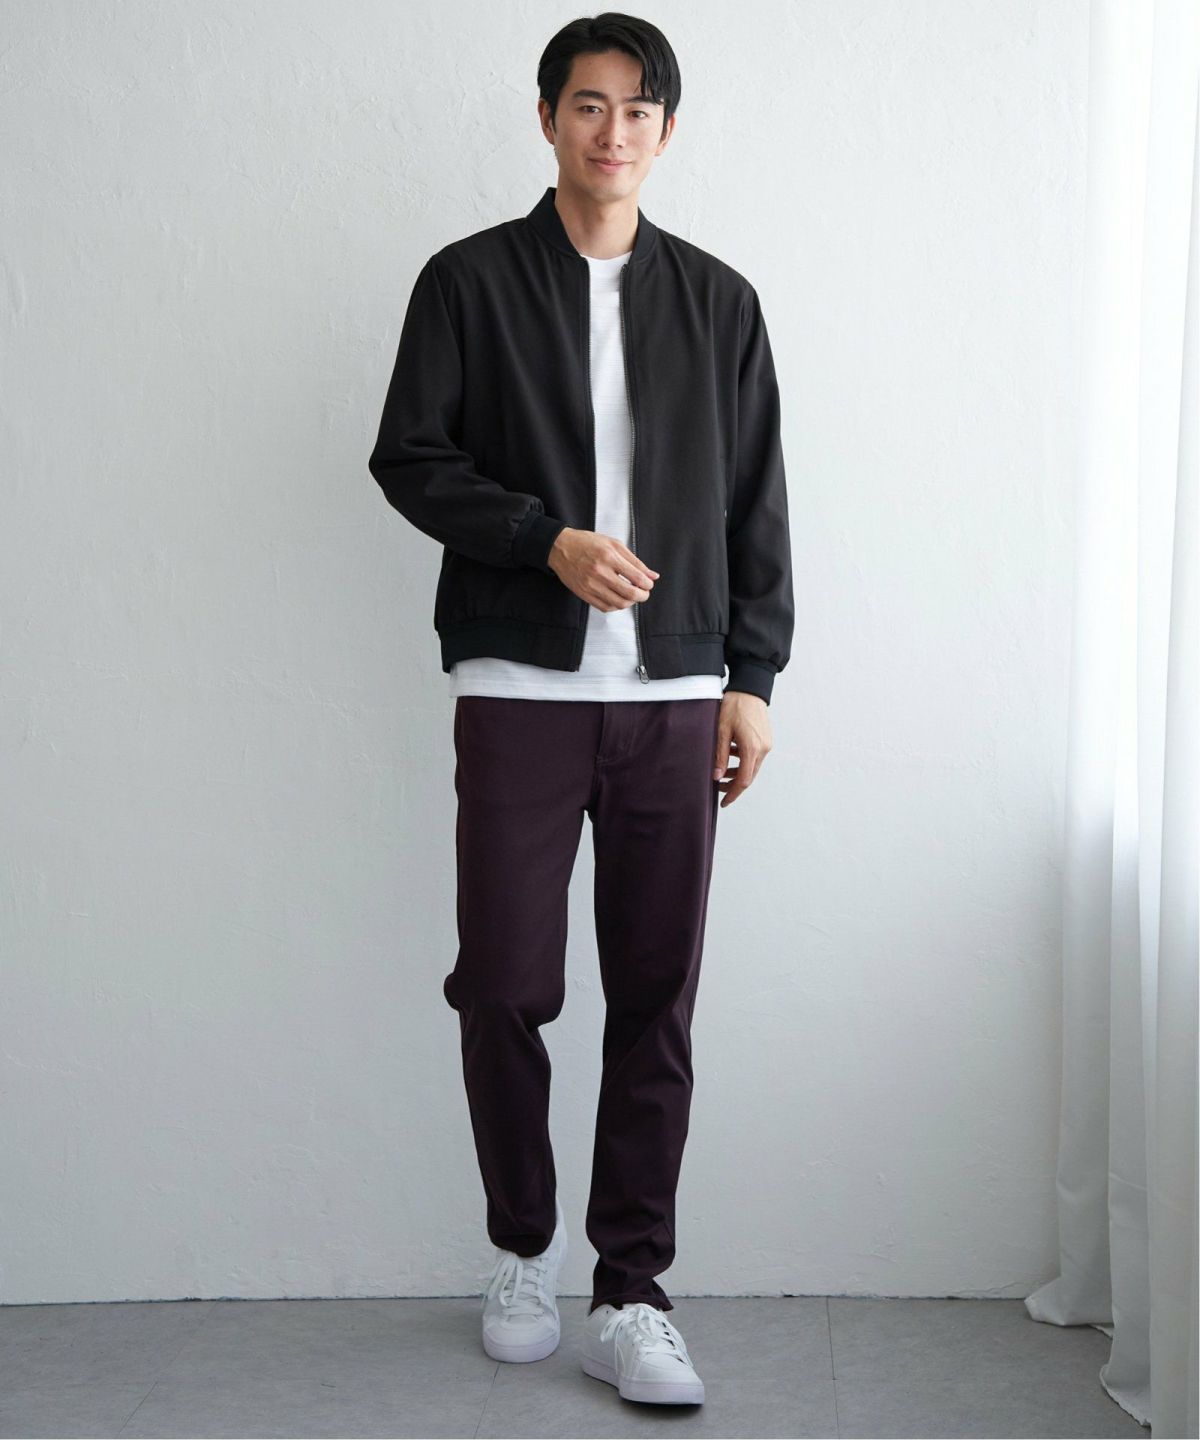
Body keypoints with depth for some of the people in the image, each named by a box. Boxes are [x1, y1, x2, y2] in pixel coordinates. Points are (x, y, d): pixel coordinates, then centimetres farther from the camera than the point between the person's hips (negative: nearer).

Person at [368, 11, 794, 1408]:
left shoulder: (717, 299, 11)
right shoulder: (469, 280, 6)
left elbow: (757, 503, 10)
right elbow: (407, 457, 0)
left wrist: (752, 677, 4)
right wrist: (550, 540, -14)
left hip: (675, 698, 2)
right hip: (519, 688, -1)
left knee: (656, 1001, 2)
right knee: (505, 987, 0)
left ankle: (628, 1297, 11)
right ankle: (523, 1250, 23)